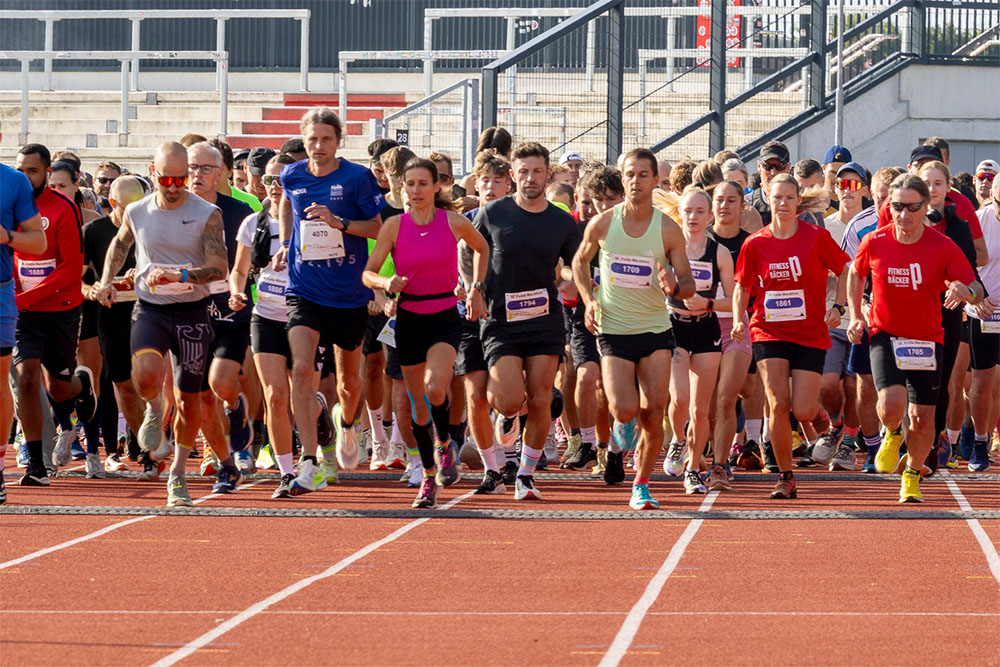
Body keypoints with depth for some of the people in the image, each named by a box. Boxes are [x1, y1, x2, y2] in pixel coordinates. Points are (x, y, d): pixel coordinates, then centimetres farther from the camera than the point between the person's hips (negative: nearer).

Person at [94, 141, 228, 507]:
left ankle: (177, 475, 22)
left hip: (192, 311, -1)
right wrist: (107, 280, 11)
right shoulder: (136, 212, 2)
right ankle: (154, 410, 9)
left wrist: (178, 276, -28)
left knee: (189, 398, 4)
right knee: (146, 374, -28)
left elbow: (219, 268, -14)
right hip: (149, 308, 1)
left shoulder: (207, 214, -7)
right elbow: (119, 243, 24)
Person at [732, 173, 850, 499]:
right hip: (769, 333, 1)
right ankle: (785, 478, 2)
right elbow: (741, 287, 10)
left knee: (802, 411, -9)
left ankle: (816, 412, 32)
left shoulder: (816, 237, -6)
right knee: (778, 405, -12)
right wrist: (738, 320, -5)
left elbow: (844, 271, 5)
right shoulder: (755, 244, -1)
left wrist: (837, 306, -6)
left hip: (810, 334, -1)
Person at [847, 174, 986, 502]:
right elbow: (856, 274, 13)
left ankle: (912, 477, 30)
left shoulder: (943, 247, -12)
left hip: (928, 339, 1)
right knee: (892, 404, -23)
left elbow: (977, 289, -11)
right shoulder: (874, 243, -8)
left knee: (922, 418, 2)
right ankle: (892, 433, 16)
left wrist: (967, 291, -35)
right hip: (885, 335, -1)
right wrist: (856, 316, 4)